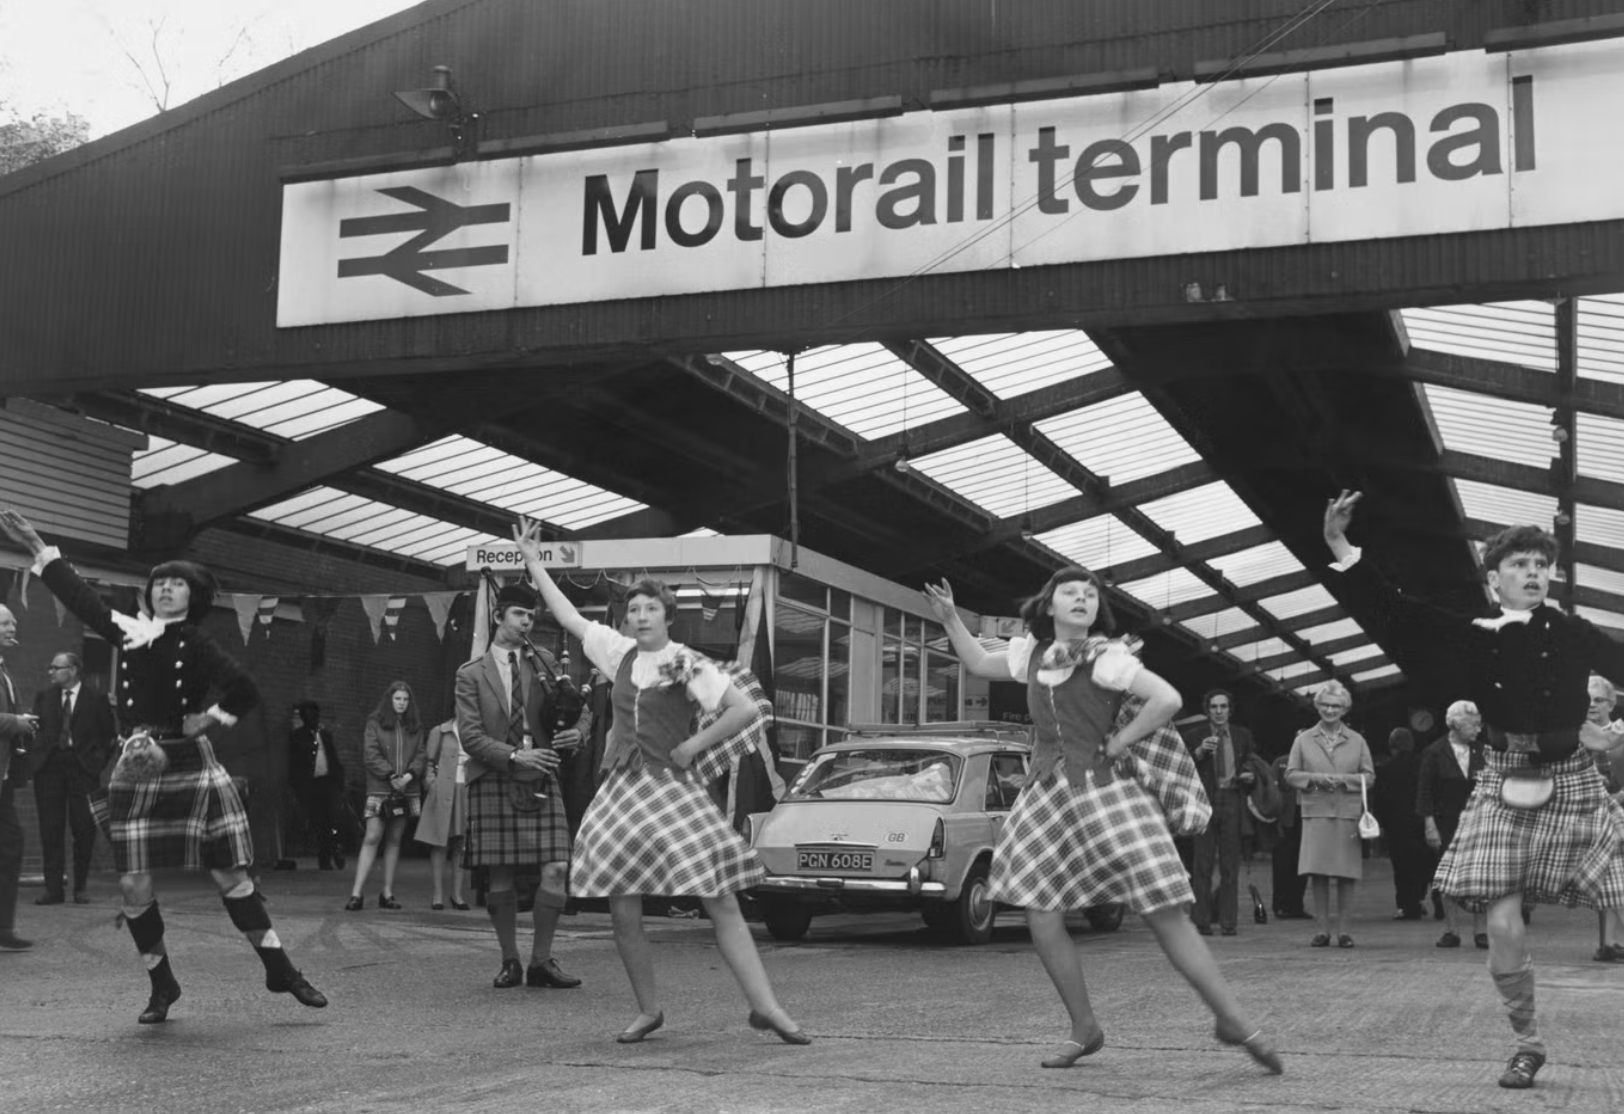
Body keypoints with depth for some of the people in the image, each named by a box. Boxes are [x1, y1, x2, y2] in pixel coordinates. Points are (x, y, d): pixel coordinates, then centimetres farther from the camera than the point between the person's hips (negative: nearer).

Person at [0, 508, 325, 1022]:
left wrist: (204, 721, -10)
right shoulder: (127, 632, 9)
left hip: (191, 765, -4)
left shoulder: (195, 643, -3)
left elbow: (244, 691, -14)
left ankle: (281, 970, 8)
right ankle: (162, 985, 16)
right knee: (133, 885, -1)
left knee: (231, 875, -2)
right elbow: (79, 595, 13)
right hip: (137, 770, 4)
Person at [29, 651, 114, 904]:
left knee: (84, 830, 0)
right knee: (50, 830, 1)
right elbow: (34, 729, 10)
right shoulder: (44, 696, 9)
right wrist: (34, 757, -4)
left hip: (82, 768, -3)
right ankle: (54, 888, 4)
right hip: (48, 767, 3)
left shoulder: (96, 698, 0)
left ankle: (80, 888, 11)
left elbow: (108, 735, 3)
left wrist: (98, 761, -6)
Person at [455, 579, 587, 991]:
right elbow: (469, 735, -3)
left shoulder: (544, 662, 11)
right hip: (492, 783, -2)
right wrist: (515, 756, -16)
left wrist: (577, 729, -7)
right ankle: (510, 961, 19)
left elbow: (580, 706, 16)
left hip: (541, 780, 2)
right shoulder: (471, 675, 4)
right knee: (500, 880, 1)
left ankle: (541, 961, 5)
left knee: (556, 870, -10)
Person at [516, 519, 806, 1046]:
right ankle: (648, 1010, 16)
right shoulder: (621, 652, 11)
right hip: (621, 789, 5)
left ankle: (765, 1006, -8)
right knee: (624, 914, 1)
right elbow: (568, 615, 21)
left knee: (721, 903, -9)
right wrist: (533, 562, 23)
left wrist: (694, 744, -9)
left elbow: (746, 709, -12)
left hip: (670, 786, -5)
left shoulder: (686, 664, -5)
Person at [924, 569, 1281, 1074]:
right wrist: (950, 620, 17)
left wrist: (1116, 744, -11)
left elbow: (1168, 699, -17)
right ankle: (1084, 1028, 14)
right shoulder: (1033, 653, 11)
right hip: (1046, 795, 6)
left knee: (1166, 914, -8)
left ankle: (1233, 1019, 0)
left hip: (1105, 791, -6)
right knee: (1041, 918, -2)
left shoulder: (1105, 657, -7)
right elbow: (980, 664, 27)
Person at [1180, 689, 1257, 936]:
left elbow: (1254, 766, 21)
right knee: (1203, 865, -5)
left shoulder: (1243, 736, 15)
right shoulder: (1194, 736, 7)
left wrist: (1251, 776, -1)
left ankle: (1228, 922, 3)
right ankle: (1201, 921, -3)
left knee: (1230, 865, 0)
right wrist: (1199, 752, -15)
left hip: (1233, 802, 2)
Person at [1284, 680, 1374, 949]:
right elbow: (1291, 774, 7)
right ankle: (1322, 928, 3)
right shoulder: (1303, 740, 10)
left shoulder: (1357, 741, 10)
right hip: (1315, 812, 0)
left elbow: (1369, 776, 7)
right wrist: (1315, 779, -10)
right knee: (1317, 872, -5)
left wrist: (1344, 780, -9)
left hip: (1348, 813, 0)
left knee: (1347, 873, -1)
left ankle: (1342, 929, 7)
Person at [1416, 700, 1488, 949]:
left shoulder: (1481, 752, 8)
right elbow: (1424, 792, -4)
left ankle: (1479, 931, 3)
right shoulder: (1434, 753, -2)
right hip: (1446, 823, -2)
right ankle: (1451, 930, 8)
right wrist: (1429, 825, -9)